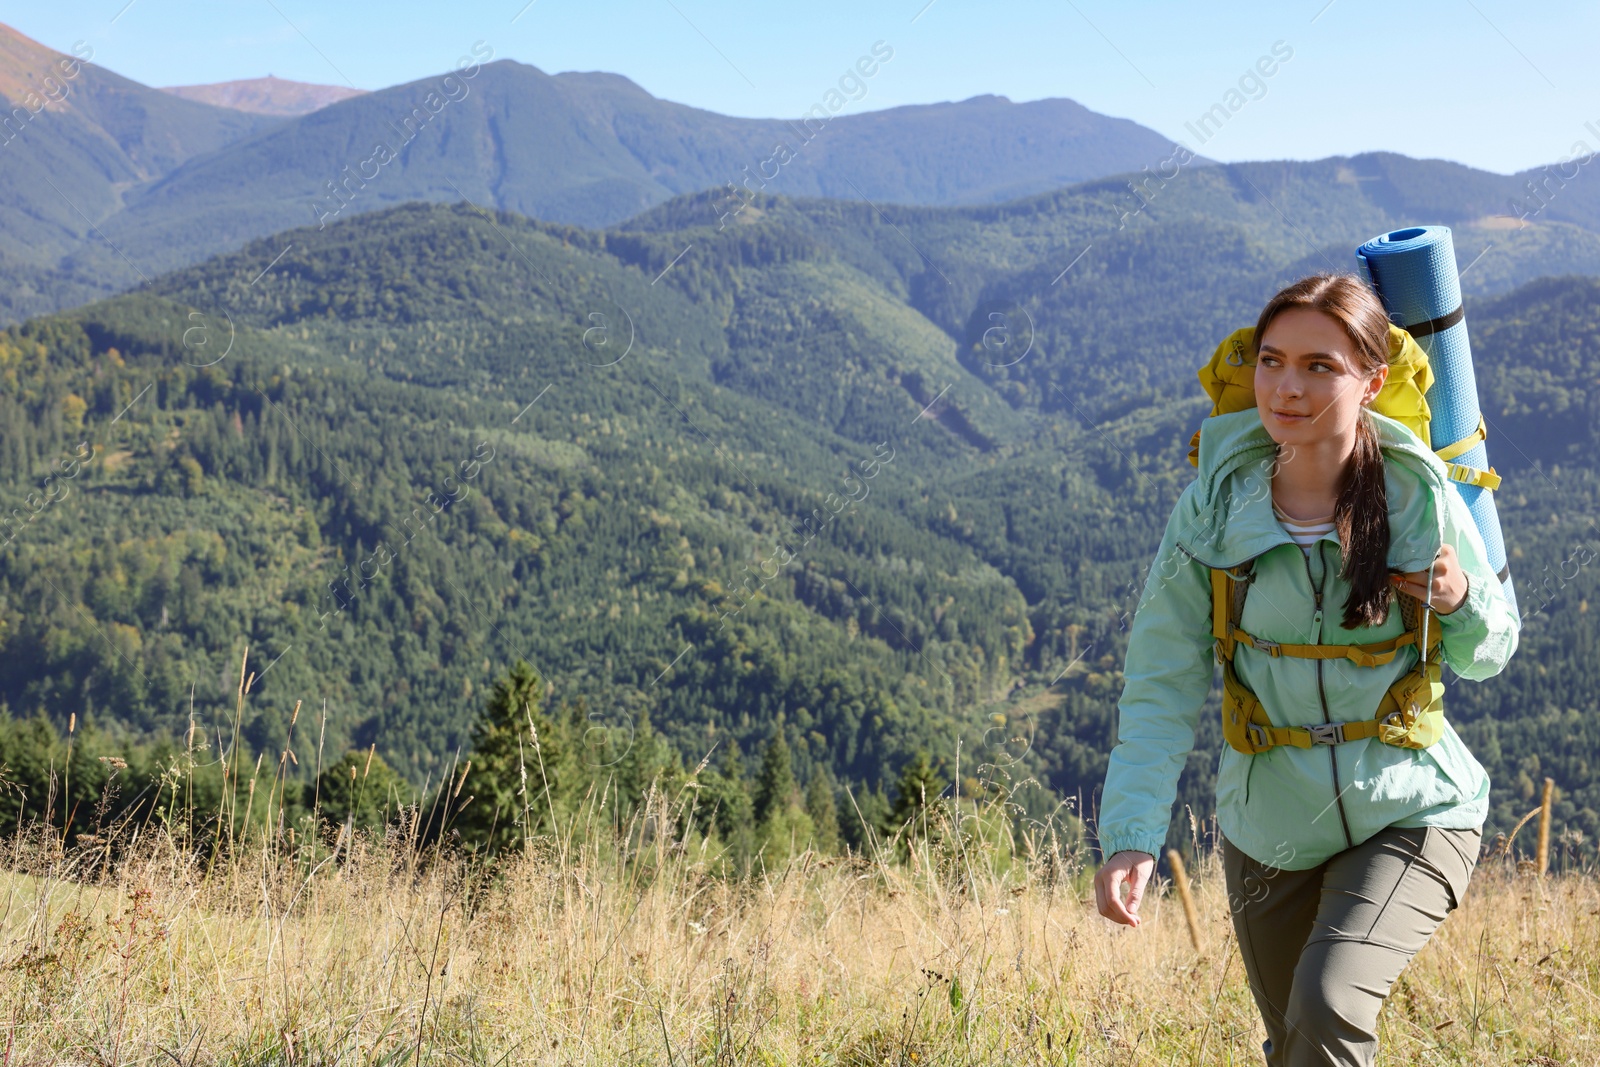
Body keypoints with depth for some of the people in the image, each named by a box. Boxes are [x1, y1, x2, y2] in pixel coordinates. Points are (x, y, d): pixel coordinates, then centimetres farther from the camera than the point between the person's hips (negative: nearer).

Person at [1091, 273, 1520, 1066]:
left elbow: (1487, 654, 4)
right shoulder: (1216, 504, -11)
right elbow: (1162, 683, -10)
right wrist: (1130, 833, -21)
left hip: (1412, 812, -2)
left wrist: (1461, 602, -20)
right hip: (1268, 825, 2)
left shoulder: (1420, 498, -12)